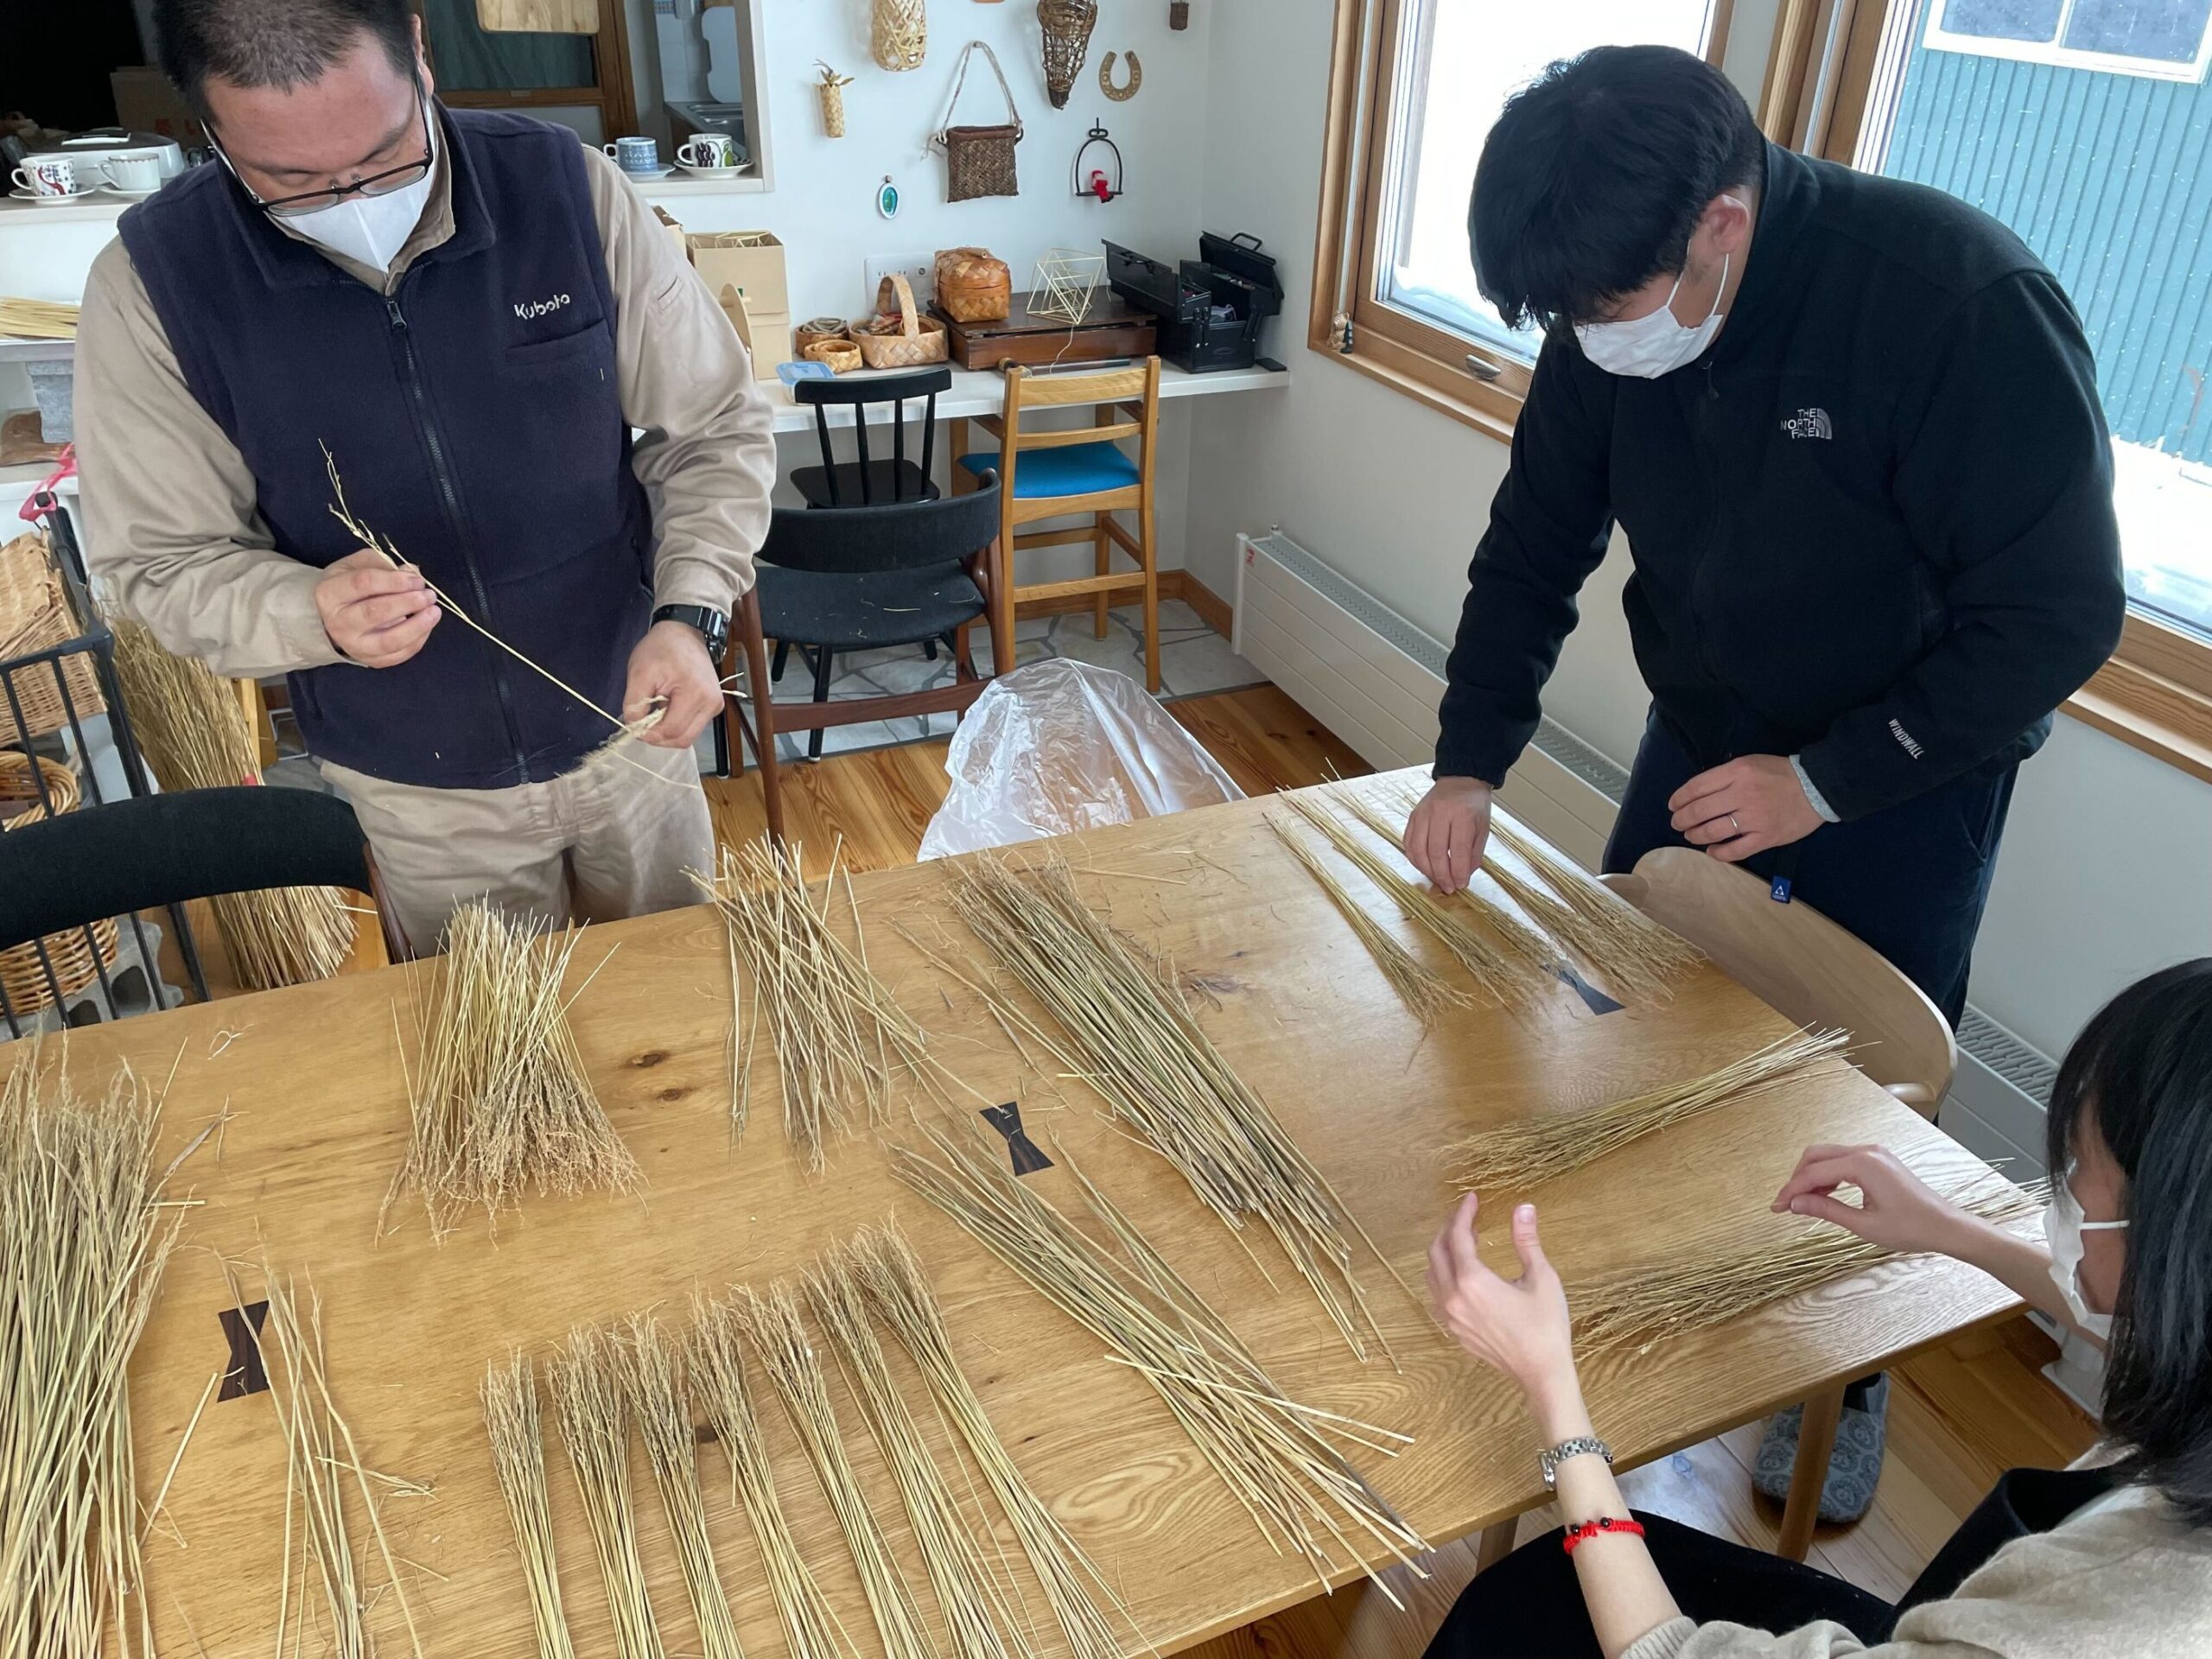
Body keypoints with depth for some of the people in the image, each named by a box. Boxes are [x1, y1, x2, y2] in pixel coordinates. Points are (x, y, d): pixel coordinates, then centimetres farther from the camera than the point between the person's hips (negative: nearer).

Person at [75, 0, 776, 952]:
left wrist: (690, 614, -23)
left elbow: (716, 427, -7)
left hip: (629, 729, 1)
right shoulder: (153, 283, -15)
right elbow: (157, 562, -7)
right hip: (414, 790, 0)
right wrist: (312, 614, -29)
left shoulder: (566, 188, -14)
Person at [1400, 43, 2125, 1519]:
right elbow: (1535, 548, -3)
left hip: (1906, 774, -5)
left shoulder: (1961, 299, -30)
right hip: (1706, 735, 5)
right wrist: (1469, 763, -12)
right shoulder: (1609, 319, -14)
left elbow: (2059, 615, -25)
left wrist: (1825, 781, -24)